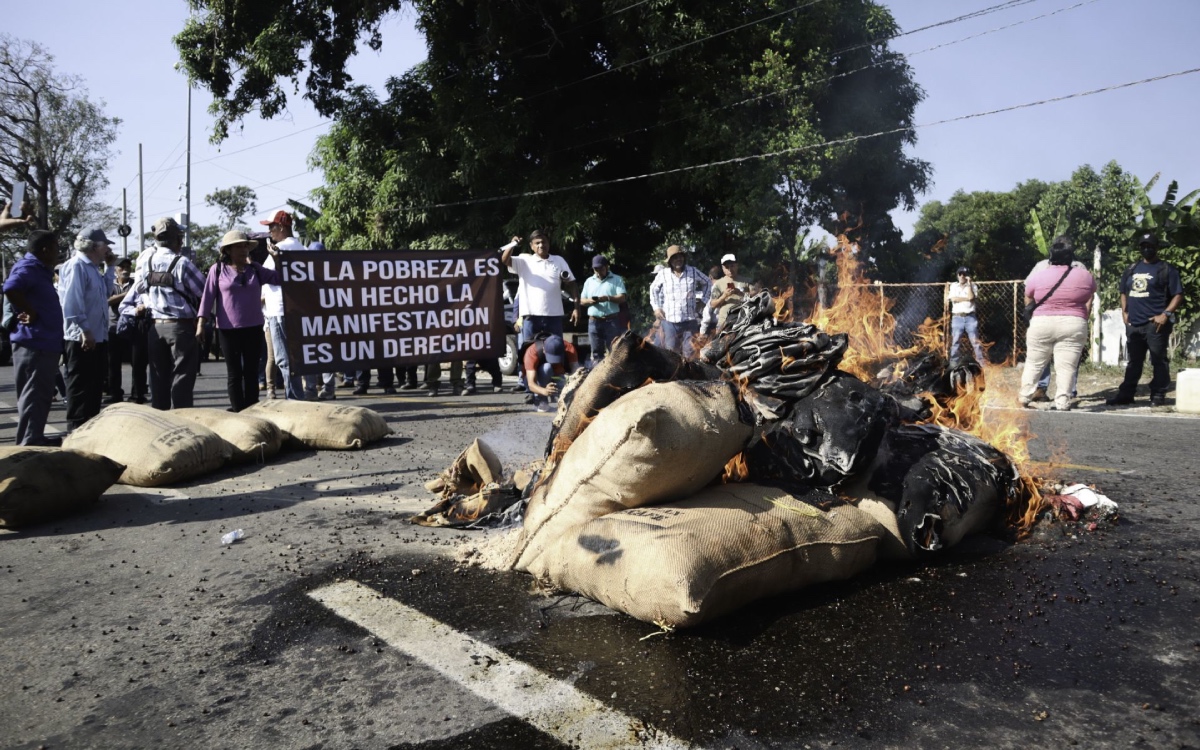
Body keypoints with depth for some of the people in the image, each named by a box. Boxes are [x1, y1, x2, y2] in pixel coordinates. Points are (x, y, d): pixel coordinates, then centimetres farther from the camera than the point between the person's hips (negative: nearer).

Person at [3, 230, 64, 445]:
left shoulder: (39, 270, 18)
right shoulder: (28, 267, -12)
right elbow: (10, 289, -30)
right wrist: (31, 313, -21)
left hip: (44, 343, 10)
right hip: (34, 344, -10)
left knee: (41, 395, 16)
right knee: (33, 396, -6)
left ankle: (36, 439, 25)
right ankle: (29, 444, -2)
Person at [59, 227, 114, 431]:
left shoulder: (93, 268, 17)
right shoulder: (76, 266, -13)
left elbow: (106, 292, 24)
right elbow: (72, 303, -21)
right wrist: (84, 330, -23)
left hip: (97, 337, 10)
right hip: (81, 339, -10)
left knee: (95, 386, 15)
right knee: (80, 387, -4)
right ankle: (76, 429, 1)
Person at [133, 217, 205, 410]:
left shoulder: (146, 261, 5)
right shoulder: (181, 263, -12)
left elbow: (139, 289, 15)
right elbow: (203, 290, -9)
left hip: (155, 327, 6)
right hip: (181, 325, -5)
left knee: (159, 378, 11)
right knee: (182, 377, -2)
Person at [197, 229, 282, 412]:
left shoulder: (255, 269, 7)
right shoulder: (218, 269, 0)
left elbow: (279, 278, 4)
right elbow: (208, 296, -2)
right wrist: (201, 322, -8)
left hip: (253, 328, 2)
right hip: (228, 329, -2)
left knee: (251, 371, 7)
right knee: (234, 372, 5)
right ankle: (237, 410, 10)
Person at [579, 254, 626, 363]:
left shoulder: (617, 279, 5)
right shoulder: (589, 281, 16)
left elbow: (622, 298, -5)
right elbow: (581, 301, 15)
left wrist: (608, 298, -23)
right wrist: (590, 301, -8)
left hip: (612, 321, -3)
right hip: (594, 321, 3)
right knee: (596, 351, 5)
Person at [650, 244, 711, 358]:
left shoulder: (693, 272, 4)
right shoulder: (663, 274, 2)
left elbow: (707, 283, 19)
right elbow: (654, 289, 18)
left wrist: (703, 300, 11)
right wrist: (656, 307, 11)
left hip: (690, 319, 0)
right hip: (669, 320, 0)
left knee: (690, 352, 1)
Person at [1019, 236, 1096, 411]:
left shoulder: (1036, 277, -2)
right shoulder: (1085, 276, 2)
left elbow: (1028, 304, 10)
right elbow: (1088, 307, 7)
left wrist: (1030, 323, 26)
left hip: (1041, 324, 0)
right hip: (1073, 326, 0)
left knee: (1033, 364, 11)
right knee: (1066, 368, 1)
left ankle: (1024, 398, 15)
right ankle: (1062, 404, 0)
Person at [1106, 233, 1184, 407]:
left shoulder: (1166, 269, -1)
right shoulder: (1131, 269, 15)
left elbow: (1178, 295, -5)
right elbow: (1124, 292, 24)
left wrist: (1166, 314, -16)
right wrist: (1124, 312, 9)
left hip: (1155, 324, -6)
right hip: (1133, 324, 6)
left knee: (1158, 361, -1)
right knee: (1134, 361, 11)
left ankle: (1158, 395, 5)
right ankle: (1125, 394, 15)